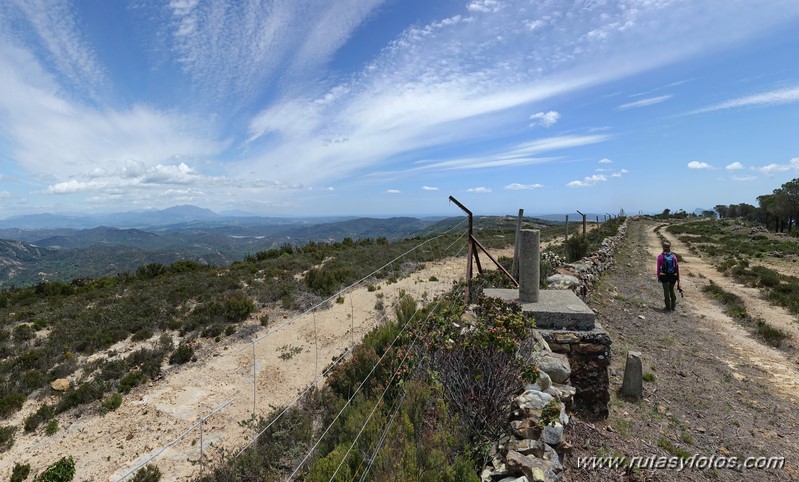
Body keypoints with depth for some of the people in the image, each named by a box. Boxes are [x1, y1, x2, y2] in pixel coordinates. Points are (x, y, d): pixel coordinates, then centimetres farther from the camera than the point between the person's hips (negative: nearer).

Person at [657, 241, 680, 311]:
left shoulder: (660, 256, -7)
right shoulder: (674, 256, 1)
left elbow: (658, 268, -7)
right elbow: (677, 267, 1)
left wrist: (658, 277, 3)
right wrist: (678, 278, 8)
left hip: (664, 276, -3)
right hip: (673, 276, 3)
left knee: (666, 291, 5)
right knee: (672, 290, 19)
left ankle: (668, 307, 8)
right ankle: (673, 306, 21)